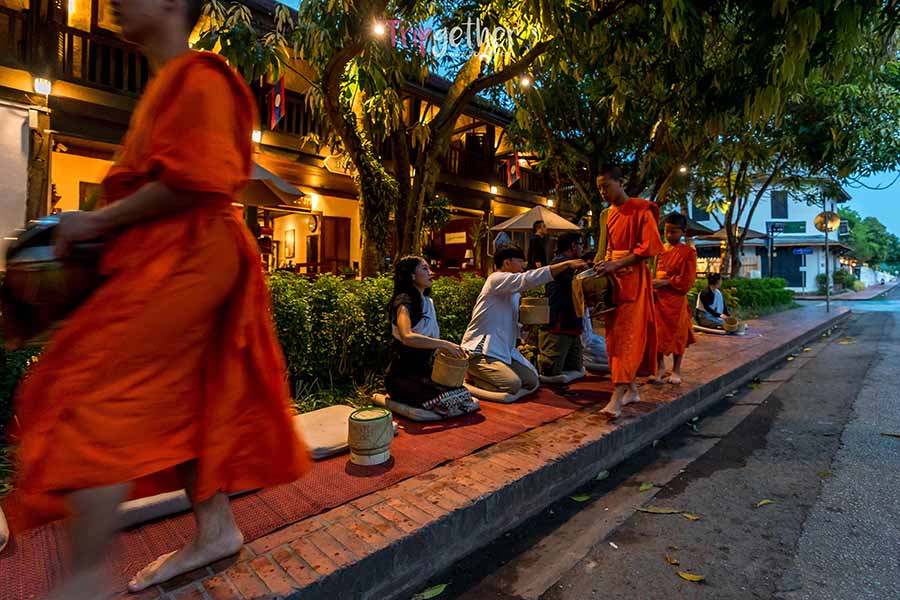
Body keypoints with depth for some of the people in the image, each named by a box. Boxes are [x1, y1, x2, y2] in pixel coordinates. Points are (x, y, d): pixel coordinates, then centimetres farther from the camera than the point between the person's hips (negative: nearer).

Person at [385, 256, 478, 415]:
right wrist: (444, 344, -28)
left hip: (423, 371, 8)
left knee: (465, 395, -10)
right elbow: (407, 337, -32)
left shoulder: (427, 301, 16)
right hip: (402, 376, -8)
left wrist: (450, 349, 4)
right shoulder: (404, 301, -13)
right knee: (450, 399, -28)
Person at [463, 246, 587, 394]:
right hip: (481, 351, -10)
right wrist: (567, 264, -28)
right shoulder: (496, 279, -12)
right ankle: (472, 376, 0)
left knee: (532, 382, -2)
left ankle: (481, 374, 12)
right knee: (512, 384, -27)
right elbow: (528, 279, -28)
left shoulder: (514, 292, 19)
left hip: (504, 351, 10)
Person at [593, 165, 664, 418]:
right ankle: (632, 389, 18)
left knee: (628, 336, -11)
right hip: (613, 278, 8)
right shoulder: (609, 214, 17)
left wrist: (615, 264, -19)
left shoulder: (641, 210, -6)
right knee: (614, 335, 6)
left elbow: (648, 248, -14)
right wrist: (604, 262, 6)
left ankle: (616, 399, -13)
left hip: (634, 278, -8)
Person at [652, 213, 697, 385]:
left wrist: (664, 282, -15)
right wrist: (653, 284, 1)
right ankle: (660, 367, 22)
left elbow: (686, 281, -11)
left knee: (677, 334, 4)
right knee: (658, 333, 8)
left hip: (676, 299, -5)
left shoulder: (688, 252, -6)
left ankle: (676, 371, 16)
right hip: (658, 297, 5)